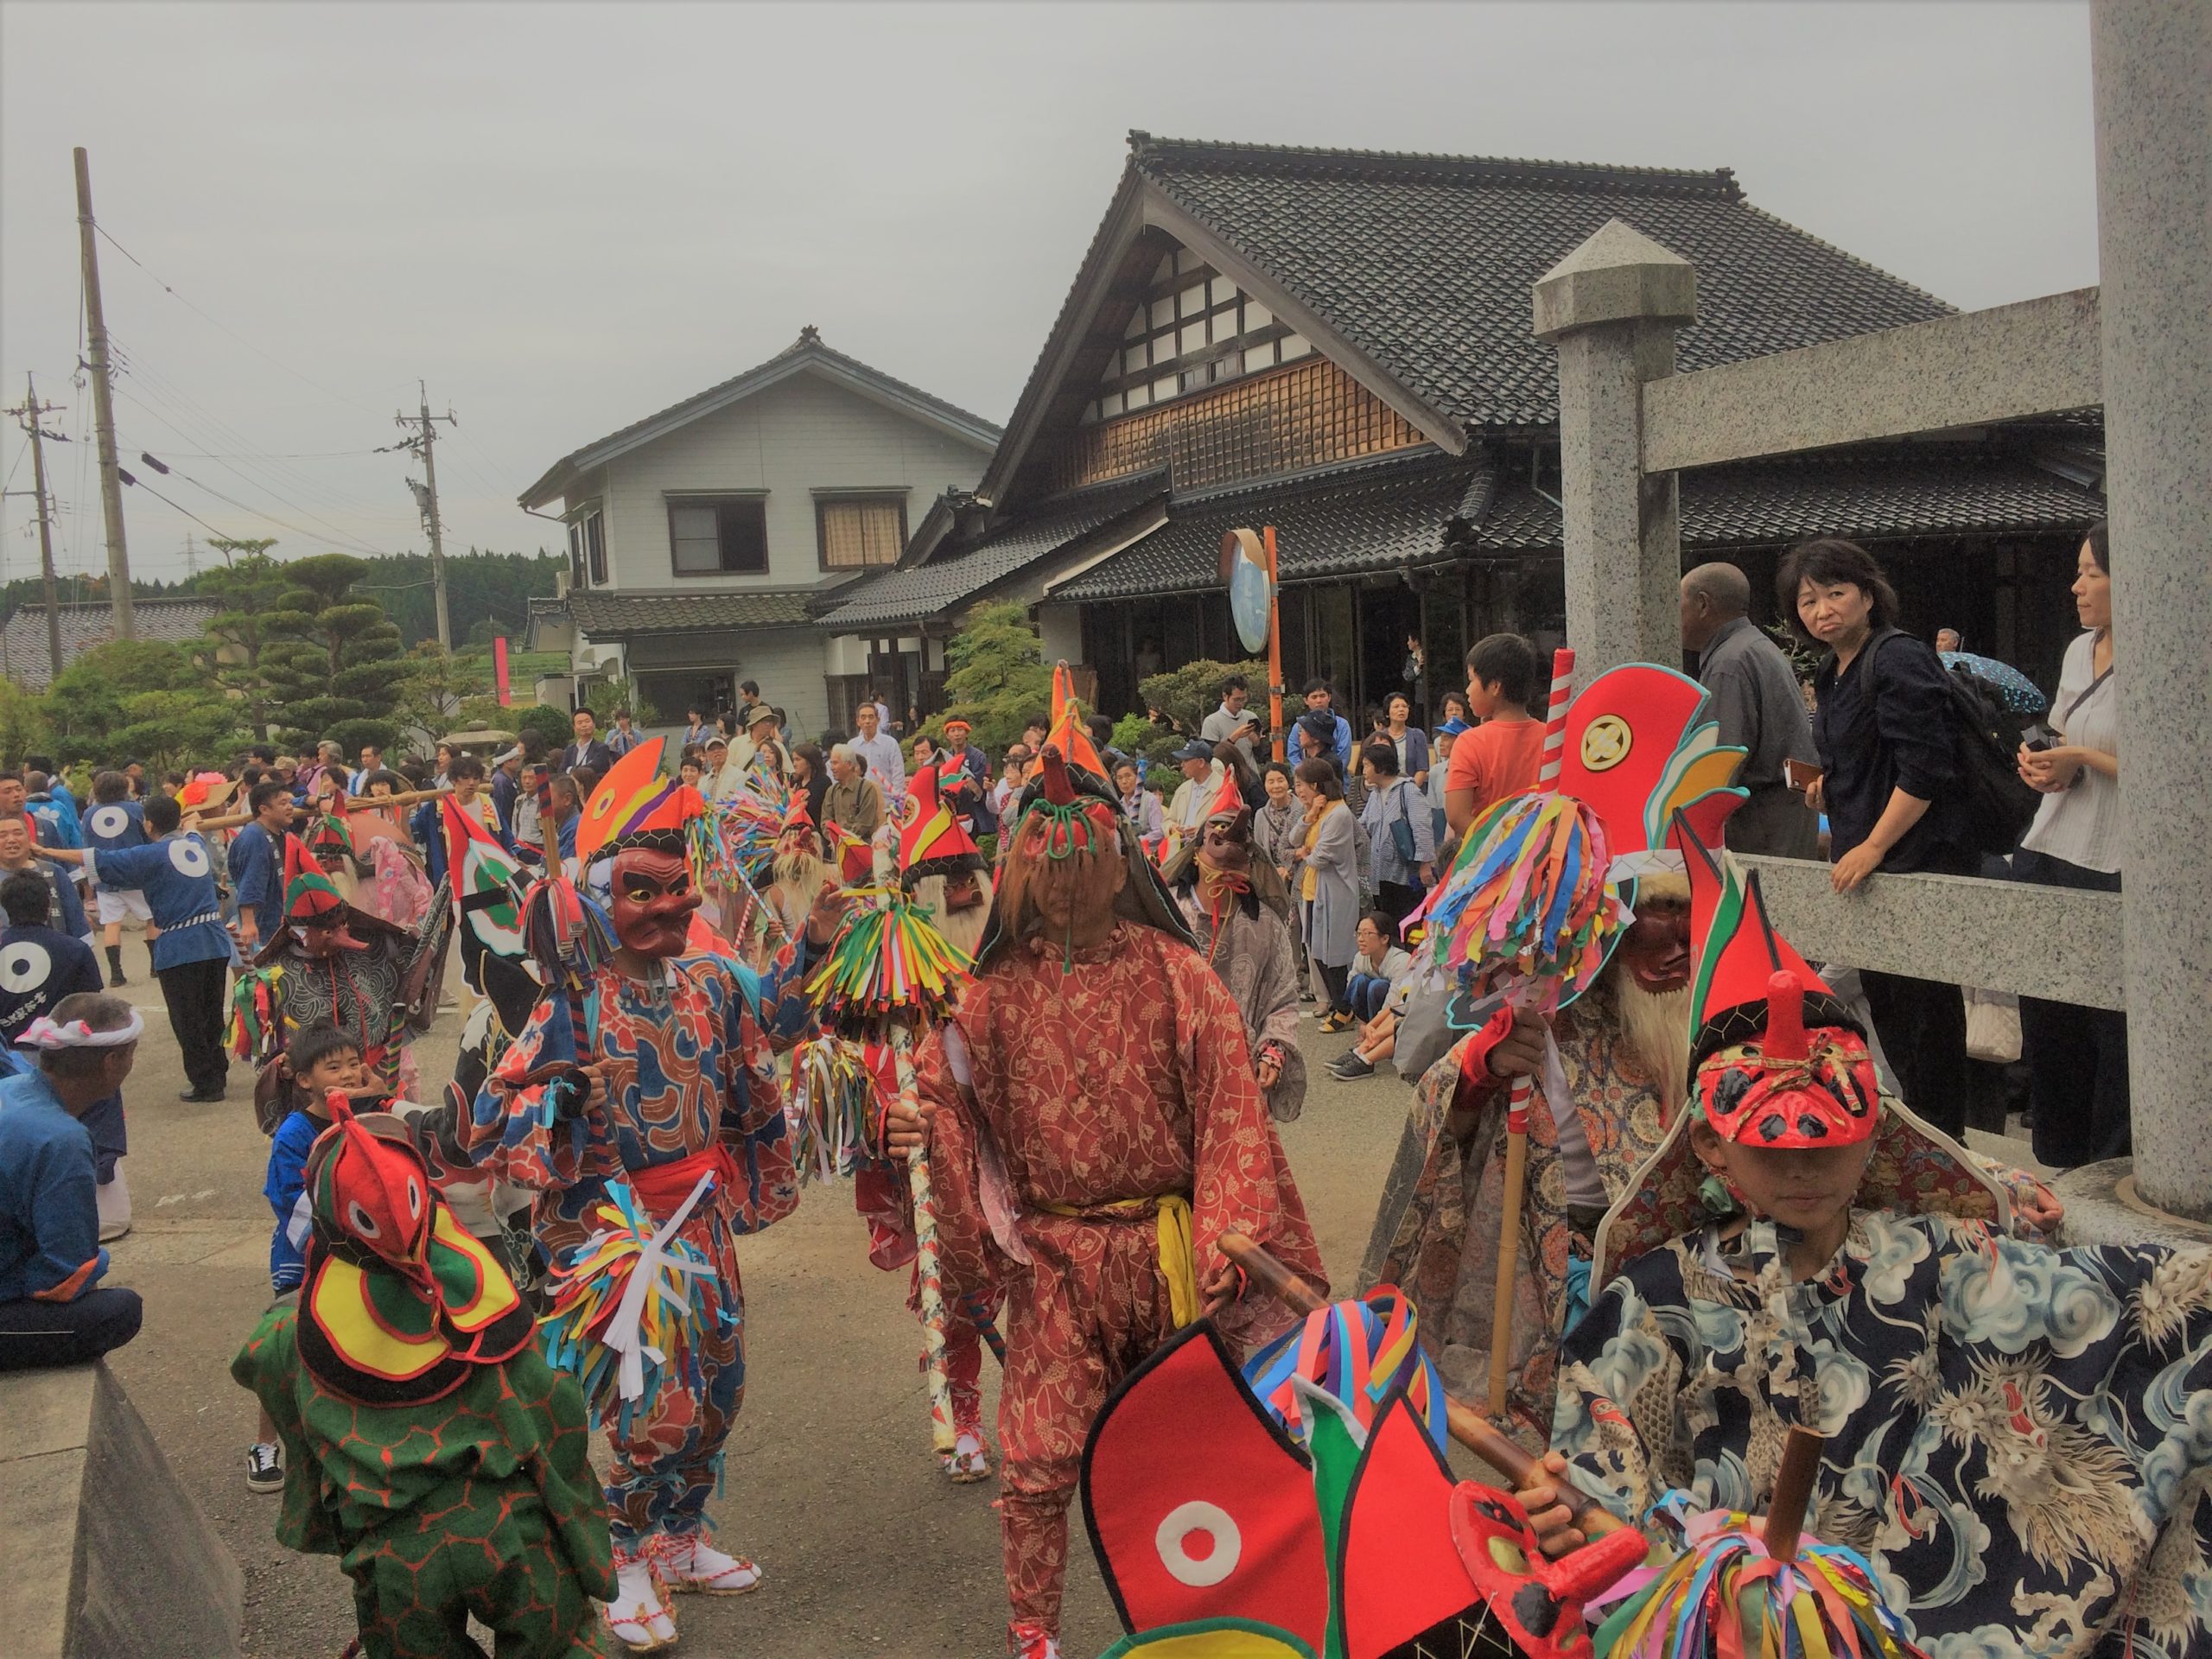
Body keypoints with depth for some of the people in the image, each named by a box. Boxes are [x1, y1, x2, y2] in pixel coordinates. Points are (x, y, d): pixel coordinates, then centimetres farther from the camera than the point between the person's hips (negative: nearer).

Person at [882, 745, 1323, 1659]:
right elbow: (948, 1097, 10)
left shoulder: (1174, 972, -7)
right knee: (1038, 1460, 0)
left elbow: (1229, 1112, -8)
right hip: (1054, 1260, 1)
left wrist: (1233, 1240, -15)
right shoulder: (997, 989, -2)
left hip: (1167, 1251, 0)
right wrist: (914, 1120, -14)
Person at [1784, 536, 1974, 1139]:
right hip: (1865, 864, 10)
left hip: (1916, 860, -10)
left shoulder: (1899, 660, -14)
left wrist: (1873, 847, -21)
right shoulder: (1833, 674, 15)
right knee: (1884, 1003, 17)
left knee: (1923, 1011, -3)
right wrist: (1830, 787, 12)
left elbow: (1925, 768, -21)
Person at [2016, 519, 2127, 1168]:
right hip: (2050, 855, 8)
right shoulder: (2080, 650, 12)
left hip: (2114, 870, -8)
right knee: (2046, 1024, 14)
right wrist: (2040, 762, 4)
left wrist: (2083, 759, -18)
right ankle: (2059, 1168, 27)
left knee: (2112, 1035, 1)